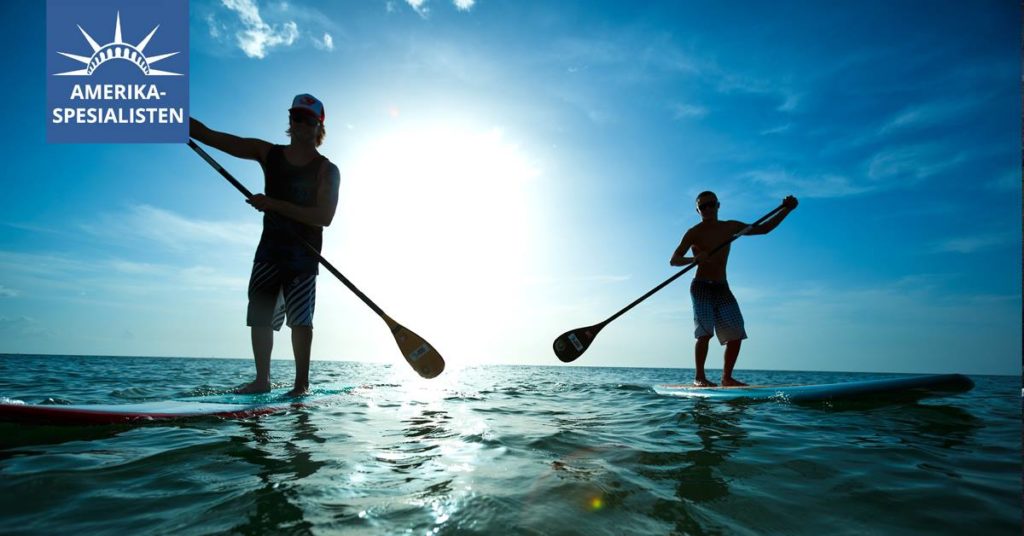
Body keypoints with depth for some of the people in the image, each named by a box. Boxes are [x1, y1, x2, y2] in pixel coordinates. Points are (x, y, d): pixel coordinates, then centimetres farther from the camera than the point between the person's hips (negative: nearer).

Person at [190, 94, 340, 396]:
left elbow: (324, 217, -17)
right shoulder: (268, 153, 9)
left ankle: (302, 383, 1)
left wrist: (274, 204, -21)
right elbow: (209, 136, 7)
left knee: (299, 318, -5)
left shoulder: (326, 170, -4)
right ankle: (262, 380, 13)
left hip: (304, 252, -4)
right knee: (259, 314, 3)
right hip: (270, 248, 5)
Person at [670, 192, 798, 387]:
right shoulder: (694, 233, -3)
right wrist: (694, 258, -31)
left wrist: (786, 209, 9)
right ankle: (699, 377, -7)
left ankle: (727, 378, 12)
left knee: (735, 335, 0)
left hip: (723, 288, 5)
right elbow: (674, 260, -12)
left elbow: (764, 228, 18)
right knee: (705, 333, -17)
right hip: (701, 287, -5)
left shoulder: (730, 227, 12)